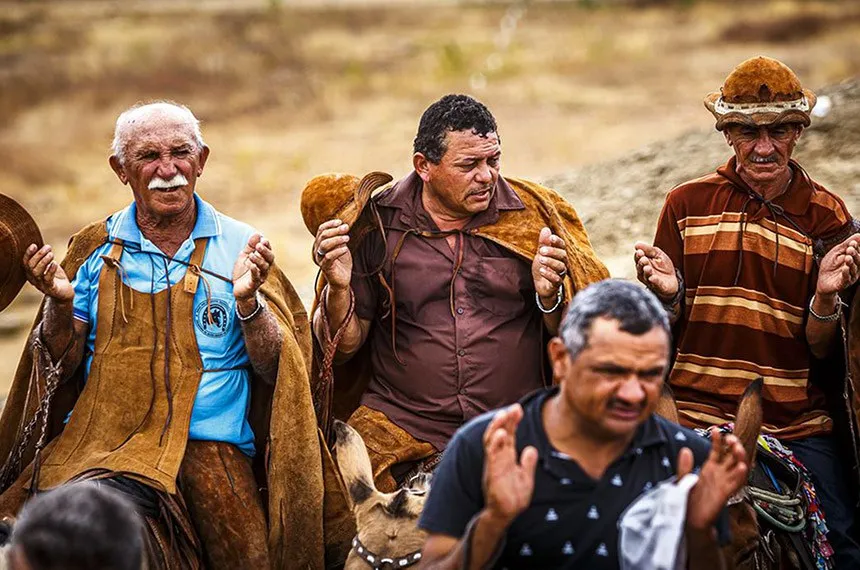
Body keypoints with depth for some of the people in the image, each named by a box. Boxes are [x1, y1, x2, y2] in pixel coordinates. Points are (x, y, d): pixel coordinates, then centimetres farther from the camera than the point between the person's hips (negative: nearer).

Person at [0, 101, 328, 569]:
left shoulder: (241, 248, 8)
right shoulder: (95, 248, 12)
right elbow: (60, 367, 9)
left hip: (209, 446, -1)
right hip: (100, 438, 1)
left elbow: (274, 369, 1)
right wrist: (60, 303, -10)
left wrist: (247, 302, -16)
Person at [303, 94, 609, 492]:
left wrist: (549, 297, -11)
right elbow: (343, 347, 8)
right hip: (400, 431, -1)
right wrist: (339, 287, -10)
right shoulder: (376, 224, 5)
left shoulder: (533, 217, 7)